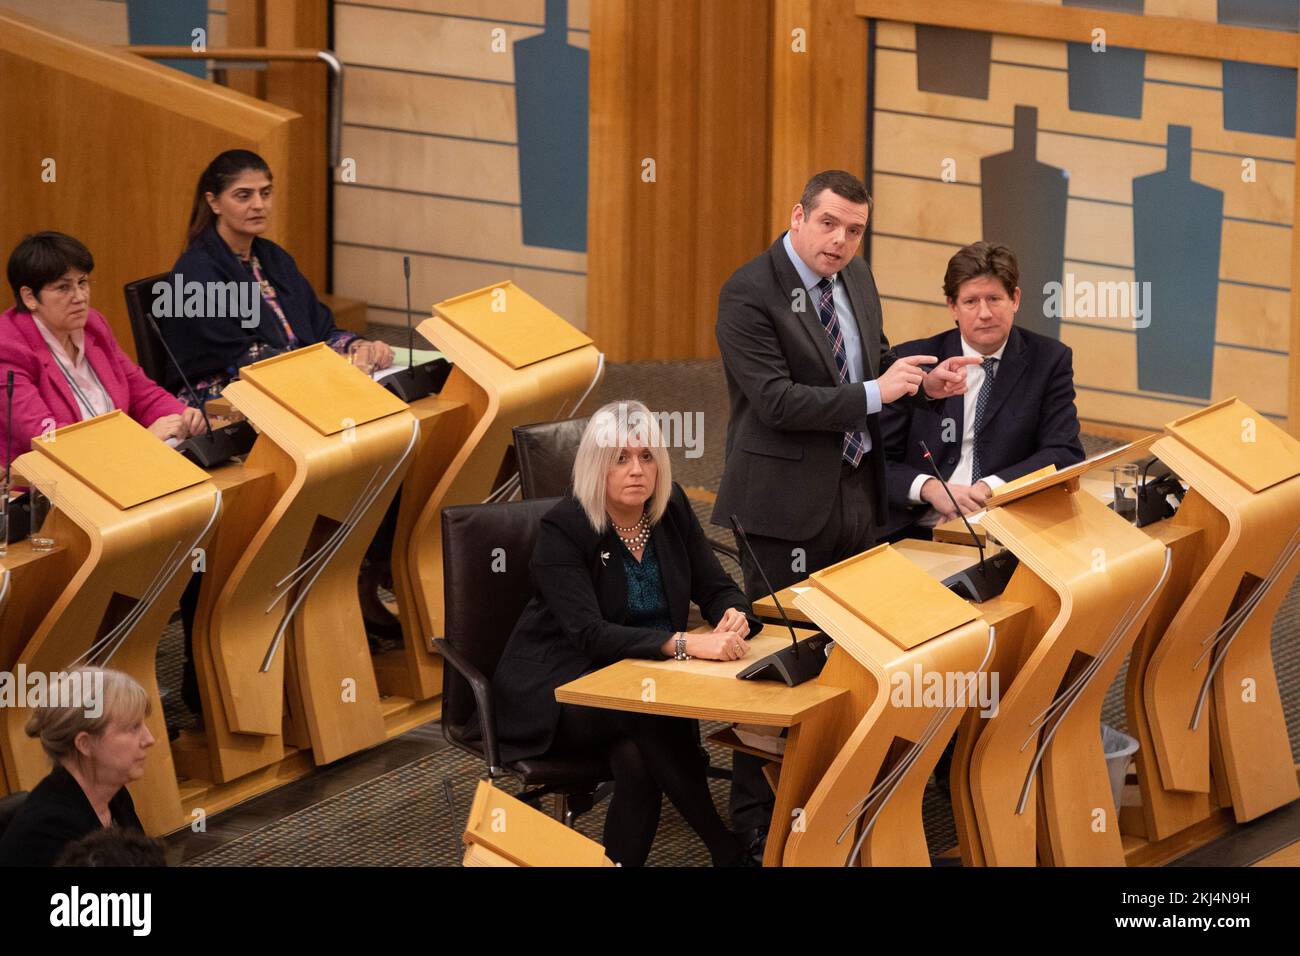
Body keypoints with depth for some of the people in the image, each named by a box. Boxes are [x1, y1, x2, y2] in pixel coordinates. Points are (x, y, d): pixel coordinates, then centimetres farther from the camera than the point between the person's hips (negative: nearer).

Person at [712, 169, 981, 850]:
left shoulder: (855, 279, 9)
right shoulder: (749, 295, -16)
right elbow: (776, 400, -23)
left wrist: (922, 383, 1)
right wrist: (875, 393, -22)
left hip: (855, 489, 7)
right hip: (787, 499, -7)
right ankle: (755, 813, 7)